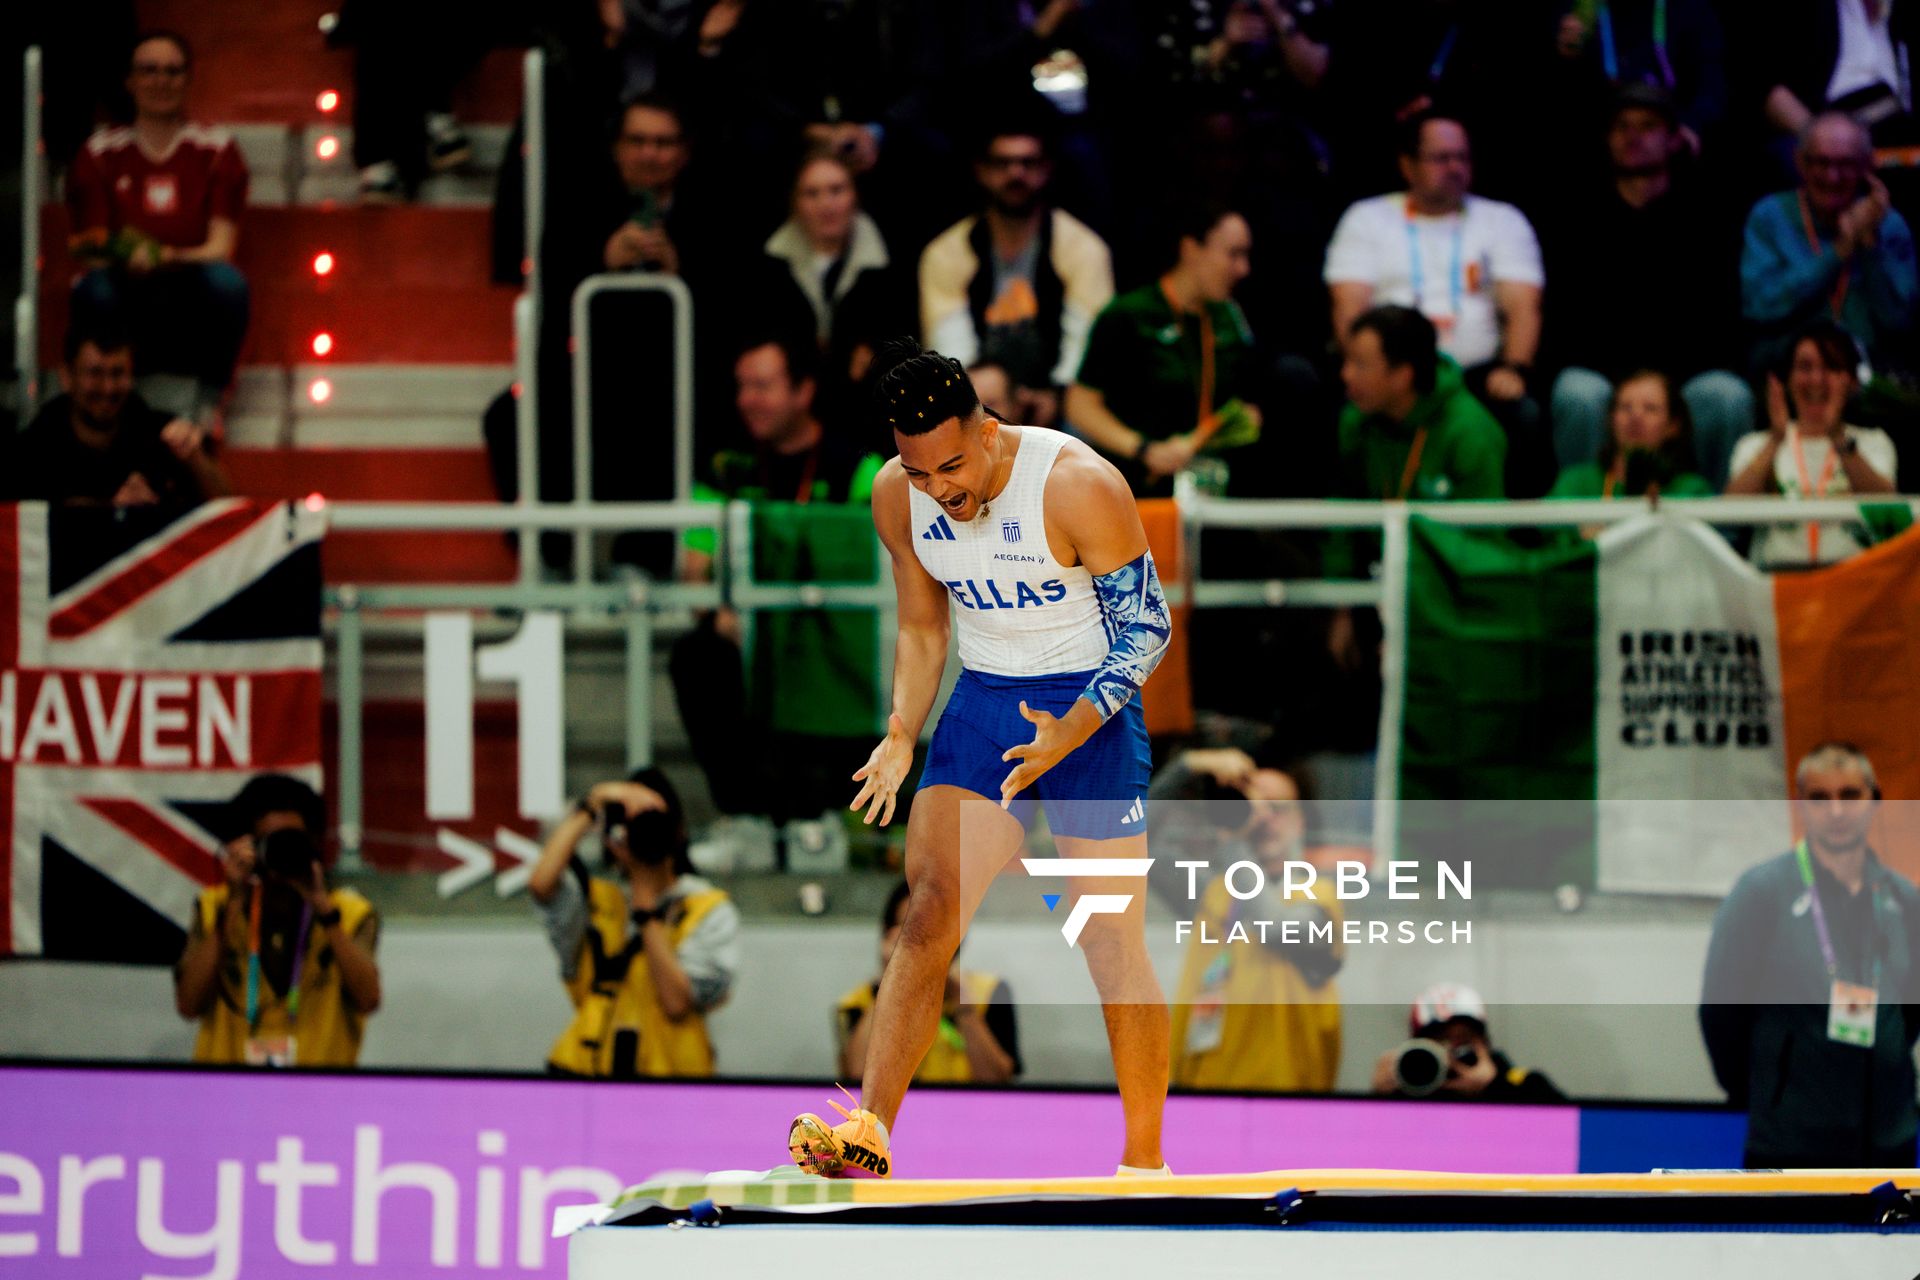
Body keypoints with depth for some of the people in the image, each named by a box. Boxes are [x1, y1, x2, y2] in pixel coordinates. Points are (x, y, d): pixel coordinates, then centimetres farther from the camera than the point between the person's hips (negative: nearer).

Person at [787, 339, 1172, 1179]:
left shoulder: (1079, 486, -20)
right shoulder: (897, 498, -4)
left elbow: (1148, 628, -14)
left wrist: (1071, 732, -23)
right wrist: (902, 737, -5)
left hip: (1090, 707, -4)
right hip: (982, 702, 4)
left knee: (1112, 940, -5)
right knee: (928, 911, -12)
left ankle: (1146, 1164, 6)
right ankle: (870, 1135, -18)